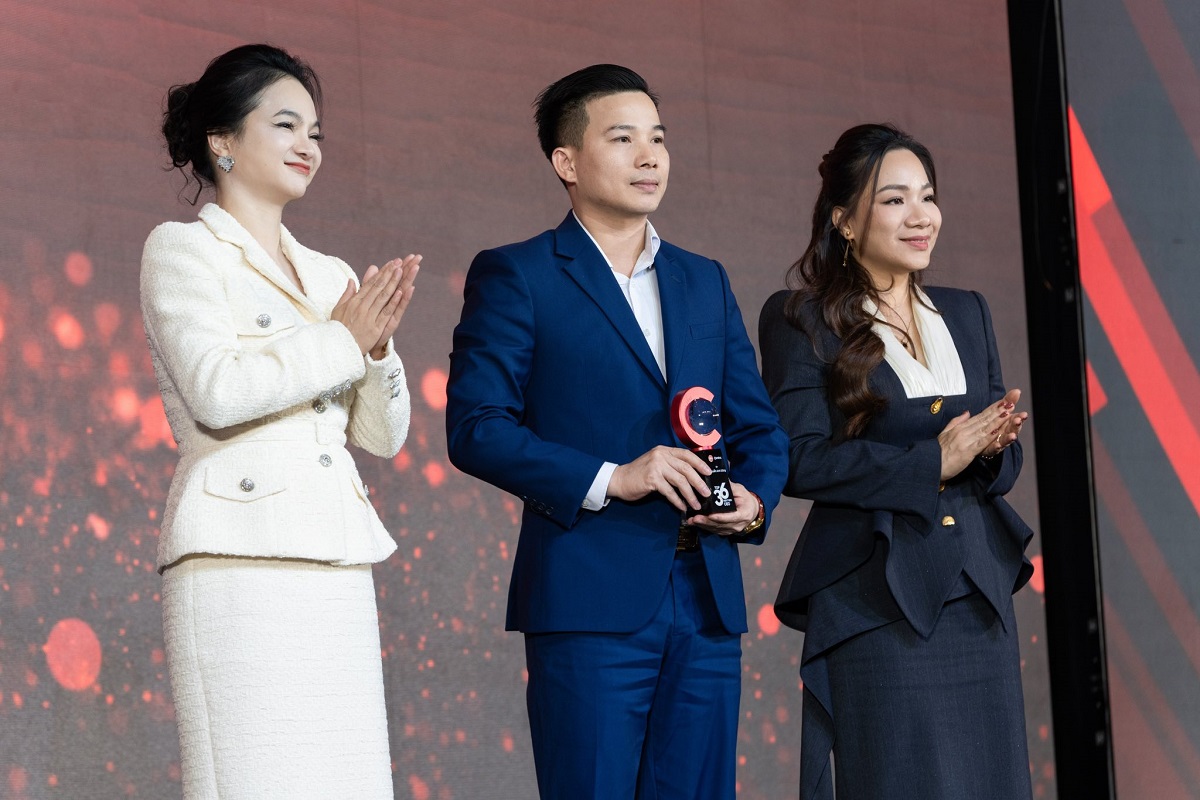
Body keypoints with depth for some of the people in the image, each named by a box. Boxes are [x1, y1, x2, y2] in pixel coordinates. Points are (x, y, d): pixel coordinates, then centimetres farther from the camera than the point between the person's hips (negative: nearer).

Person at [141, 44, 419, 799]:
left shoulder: (332, 276, 21)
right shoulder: (182, 249, 4)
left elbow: (382, 434, 17)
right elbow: (216, 390, -12)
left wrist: (377, 345, 0)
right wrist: (342, 341, -5)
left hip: (337, 572, 6)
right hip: (240, 561, -6)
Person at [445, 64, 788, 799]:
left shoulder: (706, 282, 20)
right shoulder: (515, 277, 2)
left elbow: (758, 426, 20)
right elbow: (475, 428, -7)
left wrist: (755, 499, -3)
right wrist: (609, 480, -16)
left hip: (706, 601, 5)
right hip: (590, 602, -5)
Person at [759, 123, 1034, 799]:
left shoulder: (967, 313, 16)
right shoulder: (800, 321, -2)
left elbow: (1005, 463, 16)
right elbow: (800, 460, -12)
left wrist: (989, 448, -8)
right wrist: (931, 463, -17)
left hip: (978, 595, 5)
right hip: (875, 599, -5)